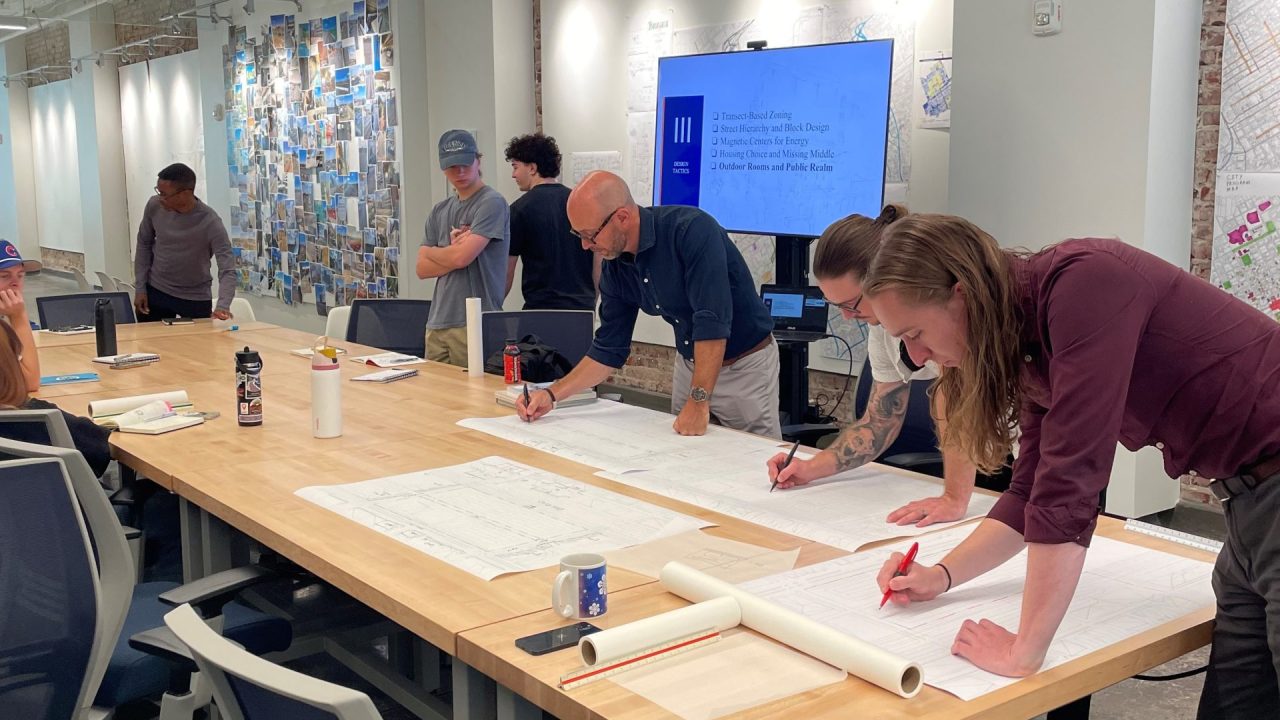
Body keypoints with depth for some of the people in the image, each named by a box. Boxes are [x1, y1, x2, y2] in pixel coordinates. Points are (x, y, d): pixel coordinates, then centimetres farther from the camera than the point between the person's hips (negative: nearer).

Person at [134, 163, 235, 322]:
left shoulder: (210, 223, -25)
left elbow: (227, 270, -28)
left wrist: (223, 306, -45)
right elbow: (144, 243, 4)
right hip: (155, 291, 3)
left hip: (196, 298, -3)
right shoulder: (154, 206, -13)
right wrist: (140, 287, 1)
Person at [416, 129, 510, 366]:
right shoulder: (440, 211, 16)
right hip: (438, 323, 7)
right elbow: (422, 269, 10)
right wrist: (453, 253, -7)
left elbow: (461, 257, -15)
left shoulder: (492, 202, -6)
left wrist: (431, 251, 5)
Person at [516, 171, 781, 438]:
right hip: (690, 363, 6)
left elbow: (712, 321, -32)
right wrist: (552, 395, -6)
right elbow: (609, 349, 2)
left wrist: (699, 402, -32)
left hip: (746, 364, -6)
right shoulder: (615, 268, -6)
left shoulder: (693, 229, -27)